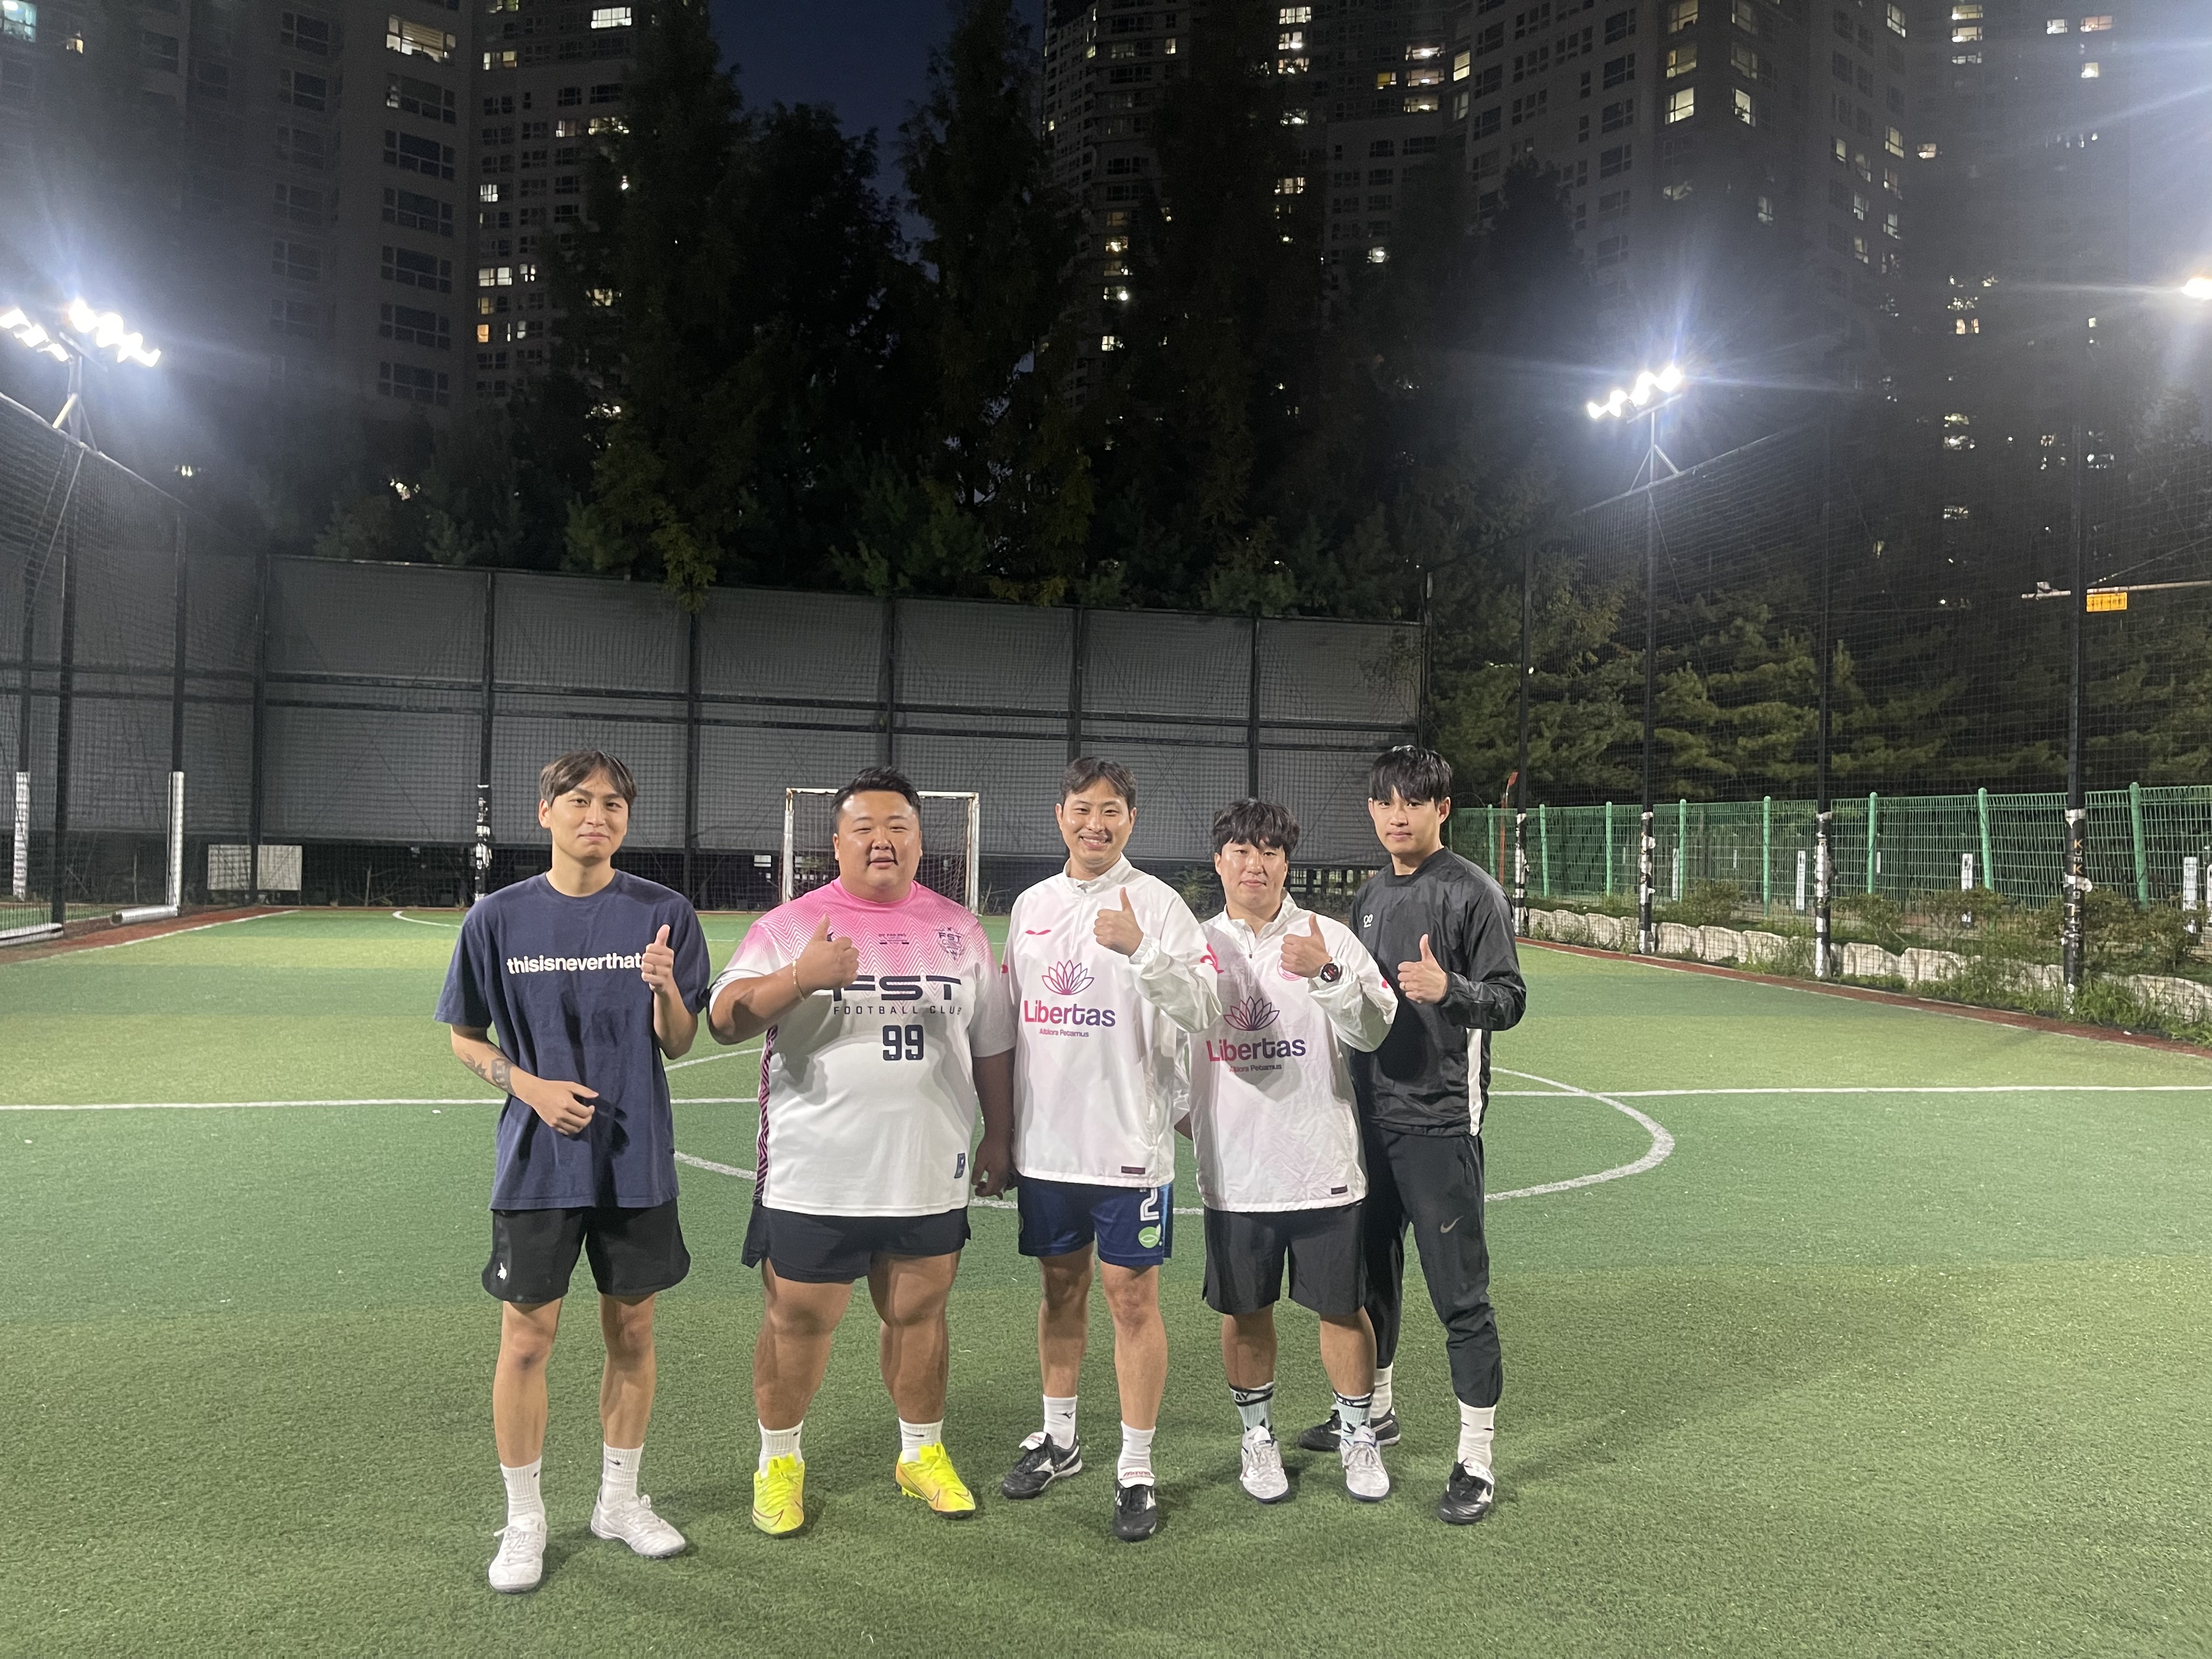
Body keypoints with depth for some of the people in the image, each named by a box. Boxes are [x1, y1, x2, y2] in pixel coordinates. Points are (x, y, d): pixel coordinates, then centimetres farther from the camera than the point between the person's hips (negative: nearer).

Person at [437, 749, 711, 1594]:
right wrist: (529, 1084, -12)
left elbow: (678, 1045, -2)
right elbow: (465, 1039, 6)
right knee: (527, 1340, 5)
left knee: (632, 1333, 12)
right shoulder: (499, 919, -2)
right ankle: (523, 1521, 25)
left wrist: (665, 989, -23)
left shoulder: (664, 915, -3)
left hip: (637, 1163, 1)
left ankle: (619, 1499, 33)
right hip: (537, 1165, -1)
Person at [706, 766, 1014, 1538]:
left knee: (917, 1313, 14)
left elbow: (990, 1043, 13)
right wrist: (799, 978, -28)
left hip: (929, 1176, 3)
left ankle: (922, 1453, 33)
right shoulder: (791, 925, -3)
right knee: (797, 1322, 8)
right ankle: (779, 1460, 29)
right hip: (813, 1178, -2)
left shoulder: (959, 928, 8)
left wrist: (998, 1135, 11)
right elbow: (725, 1020, -12)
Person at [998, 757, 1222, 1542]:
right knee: (1062, 1286, 16)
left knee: (1132, 1296, 1)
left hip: (1128, 1140, -5)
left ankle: (1136, 1470, 14)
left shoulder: (1156, 903, -7)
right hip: (1044, 1140, 5)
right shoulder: (1031, 905, 9)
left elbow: (1202, 1009, -17)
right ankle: (1058, 1439, 33)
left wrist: (1140, 949, -32)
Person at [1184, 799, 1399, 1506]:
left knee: (1343, 1308, 8)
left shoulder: (1329, 938, -2)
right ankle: (1257, 1433, 32)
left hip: (1323, 1166, -1)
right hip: (1233, 1170, 2)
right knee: (1244, 1311, 11)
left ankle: (1357, 1432, 29)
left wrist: (1328, 974, -26)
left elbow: (1374, 1030, -12)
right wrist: (1181, 1113, 9)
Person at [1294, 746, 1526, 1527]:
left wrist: (1449, 988, -31)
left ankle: (1476, 1459, 9)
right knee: (1371, 1270, 19)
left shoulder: (1472, 892, -8)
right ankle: (1374, 1408, 38)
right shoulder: (1370, 897, 13)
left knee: (1459, 1293, -2)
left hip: (1440, 1120, -7)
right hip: (1373, 1112, 7)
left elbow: (1509, 1000, -14)